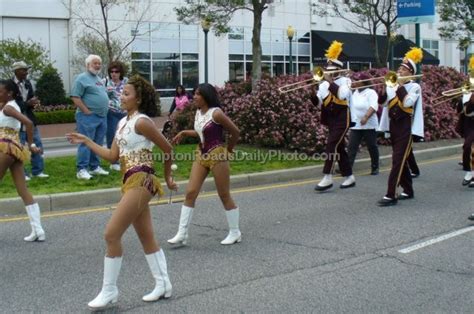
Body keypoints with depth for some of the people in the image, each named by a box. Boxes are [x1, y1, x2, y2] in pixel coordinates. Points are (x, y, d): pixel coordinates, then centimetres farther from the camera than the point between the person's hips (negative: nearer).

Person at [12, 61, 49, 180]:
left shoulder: (27, 83, 9)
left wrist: (33, 103, -9)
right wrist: (27, 104, -21)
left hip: (30, 120, 7)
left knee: (37, 145, 7)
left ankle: (37, 171, 16)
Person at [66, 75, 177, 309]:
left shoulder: (141, 122, -12)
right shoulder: (123, 123, 15)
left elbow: (167, 148, -7)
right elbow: (112, 156, 15)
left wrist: (168, 177, 4)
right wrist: (86, 141, 14)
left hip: (140, 182, -10)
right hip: (131, 183, 10)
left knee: (111, 234, -9)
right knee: (146, 237, 14)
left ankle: (109, 290, 1)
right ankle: (163, 285, 23)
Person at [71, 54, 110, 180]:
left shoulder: (99, 79, 19)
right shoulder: (82, 78, -8)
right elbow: (75, 97, -15)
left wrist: (106, 108, 15)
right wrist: (87, 111, -18)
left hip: (102, 116, 9)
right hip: (88, 117, -9)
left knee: (97, 144, 12)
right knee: (86, 143, -9)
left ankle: (95, 167, 20)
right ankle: (81, 170, -8)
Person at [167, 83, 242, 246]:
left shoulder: (216, 113, -16)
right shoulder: (198, 112, 6)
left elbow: (235, 132, -11)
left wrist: (228, 149, 1)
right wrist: (184, 133, 12)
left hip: (217, 156, -7)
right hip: (201, 155, 7)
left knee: (224, 196, 4)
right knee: (190, 193, 1)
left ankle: (235, 233, 20)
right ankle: (182, 234, 5)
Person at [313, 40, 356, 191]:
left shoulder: (345, 81, -6)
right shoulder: (324, 84, 10)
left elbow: (342, 95, -27)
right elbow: (316, 102, 5)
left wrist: (331, 82, -22)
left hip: (342, 119, -7)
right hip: (330, 119, 7)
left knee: (331, 146, -15)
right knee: (339, 148, 11)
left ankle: (327, 178, -14)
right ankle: (349, 177, 20)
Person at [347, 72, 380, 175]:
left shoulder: (371, 93, -7)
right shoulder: (354, 92, 13)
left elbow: (373, 106, -21)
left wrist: (366, 117, -36)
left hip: (369, 125, -5)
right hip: (355, 125, 5)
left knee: (372, 147, 5)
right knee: (351, 147, -4)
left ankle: (375, 168, 17)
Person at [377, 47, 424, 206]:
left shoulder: (414, 86, -5)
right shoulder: (394, 85, 11)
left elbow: (407, 102, -22)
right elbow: (381, 100, 2)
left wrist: (400, 85, -16)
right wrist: (384, 86, -12)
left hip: (405, 128, -7)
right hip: (393, 126, 7)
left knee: (397, 161, -11)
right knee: (401, 160, 13)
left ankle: (390, 196, -14)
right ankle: (408, 190, 25)